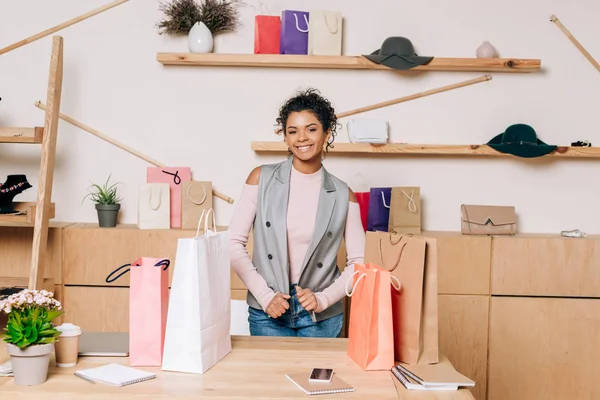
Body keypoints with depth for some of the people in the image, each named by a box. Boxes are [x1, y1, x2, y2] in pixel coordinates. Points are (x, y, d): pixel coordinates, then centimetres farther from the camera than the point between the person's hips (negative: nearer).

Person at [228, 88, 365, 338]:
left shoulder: (342, 195, -2)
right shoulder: (262, 178, -3)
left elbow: (358, 262, 0)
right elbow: (234, 243, -3)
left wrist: (323, 299, -12)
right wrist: (265, 295, -11)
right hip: (267, 313, -1)